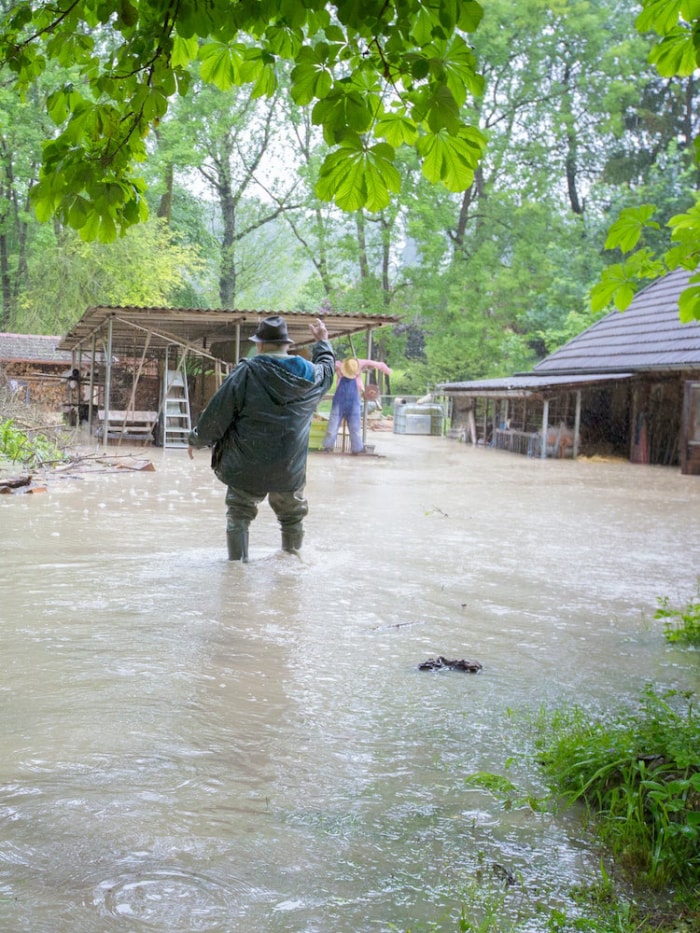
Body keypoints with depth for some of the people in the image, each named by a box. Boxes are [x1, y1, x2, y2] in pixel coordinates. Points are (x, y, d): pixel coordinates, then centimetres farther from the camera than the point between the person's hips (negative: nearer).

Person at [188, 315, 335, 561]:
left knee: (239, 515, 12)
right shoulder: (310, 375, -1)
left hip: (247, 467, -3)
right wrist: (323, 342, 42)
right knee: (292, 517, 22)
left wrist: (196, 439, 5)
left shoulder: (246, 373, -14)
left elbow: (216, 413, -10)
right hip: (290, 470, 3)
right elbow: (328, 368, 25)